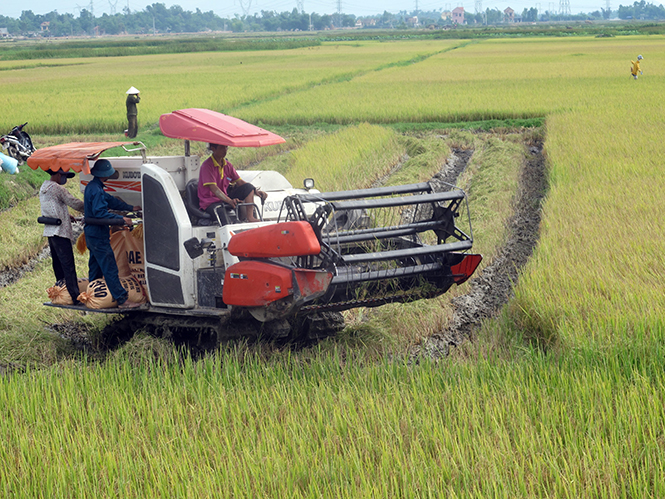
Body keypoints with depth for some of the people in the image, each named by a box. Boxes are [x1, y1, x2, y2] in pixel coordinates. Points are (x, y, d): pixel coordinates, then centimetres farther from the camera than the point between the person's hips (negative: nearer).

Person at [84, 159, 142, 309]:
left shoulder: (91, 187, 13)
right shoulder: (96, 190, -21)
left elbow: (111, 201, 19)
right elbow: (100, 213, -28)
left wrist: (131, 208, 20)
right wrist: (121, 219, -27)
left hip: (91, 234, 11)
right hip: (98, 235, -11)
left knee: (95, 267, 18)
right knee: (110, 268, -10)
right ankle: (122, 300, -10)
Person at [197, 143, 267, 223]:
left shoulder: (227, 164, 9)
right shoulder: (206, 165, -14)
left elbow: (239, 182, 11)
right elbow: (213, 188, -24)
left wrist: (255, 191, -6)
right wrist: (229, 201, -37)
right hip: (210, 203, -8)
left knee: (249, 187, -6)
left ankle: (250, 217, -15)